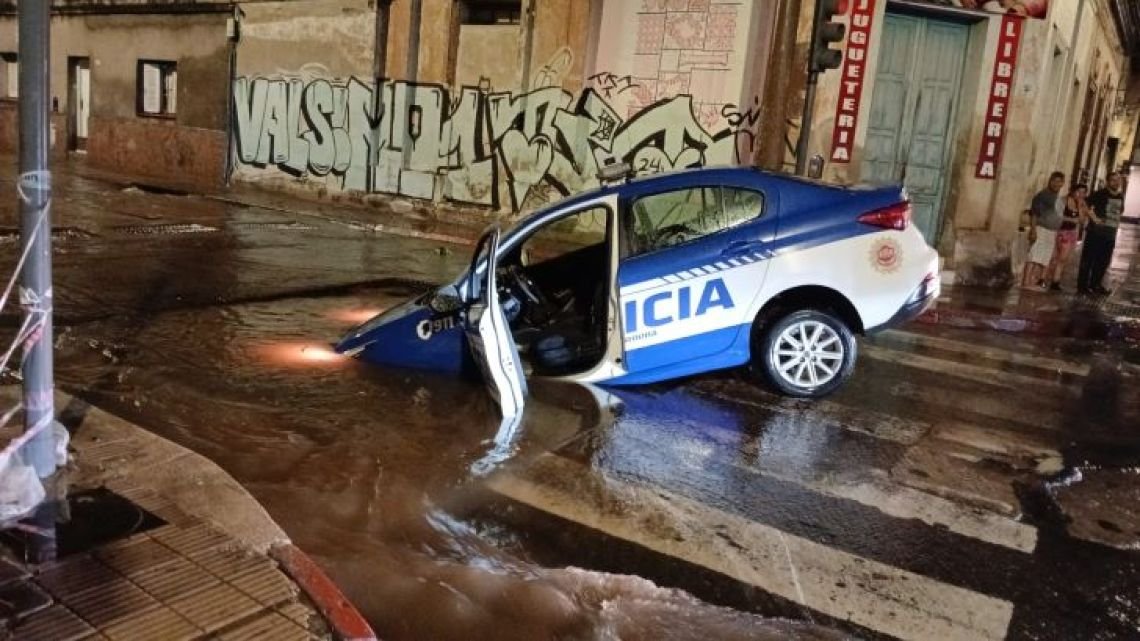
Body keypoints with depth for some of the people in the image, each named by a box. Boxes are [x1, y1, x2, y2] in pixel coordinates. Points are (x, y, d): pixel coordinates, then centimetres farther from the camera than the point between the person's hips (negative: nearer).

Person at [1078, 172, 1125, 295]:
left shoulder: (1120, 197, 12)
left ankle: (1096, 285, 23)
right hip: (1095, 233, -7)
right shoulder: (1100, 194, -9)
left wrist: (1117, 221, 15)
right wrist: (1094, 218, -18)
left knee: (1103, 262, 12)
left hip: (1110, 235, 7)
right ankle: (1083, 285, 3)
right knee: (1088, 260, -2)